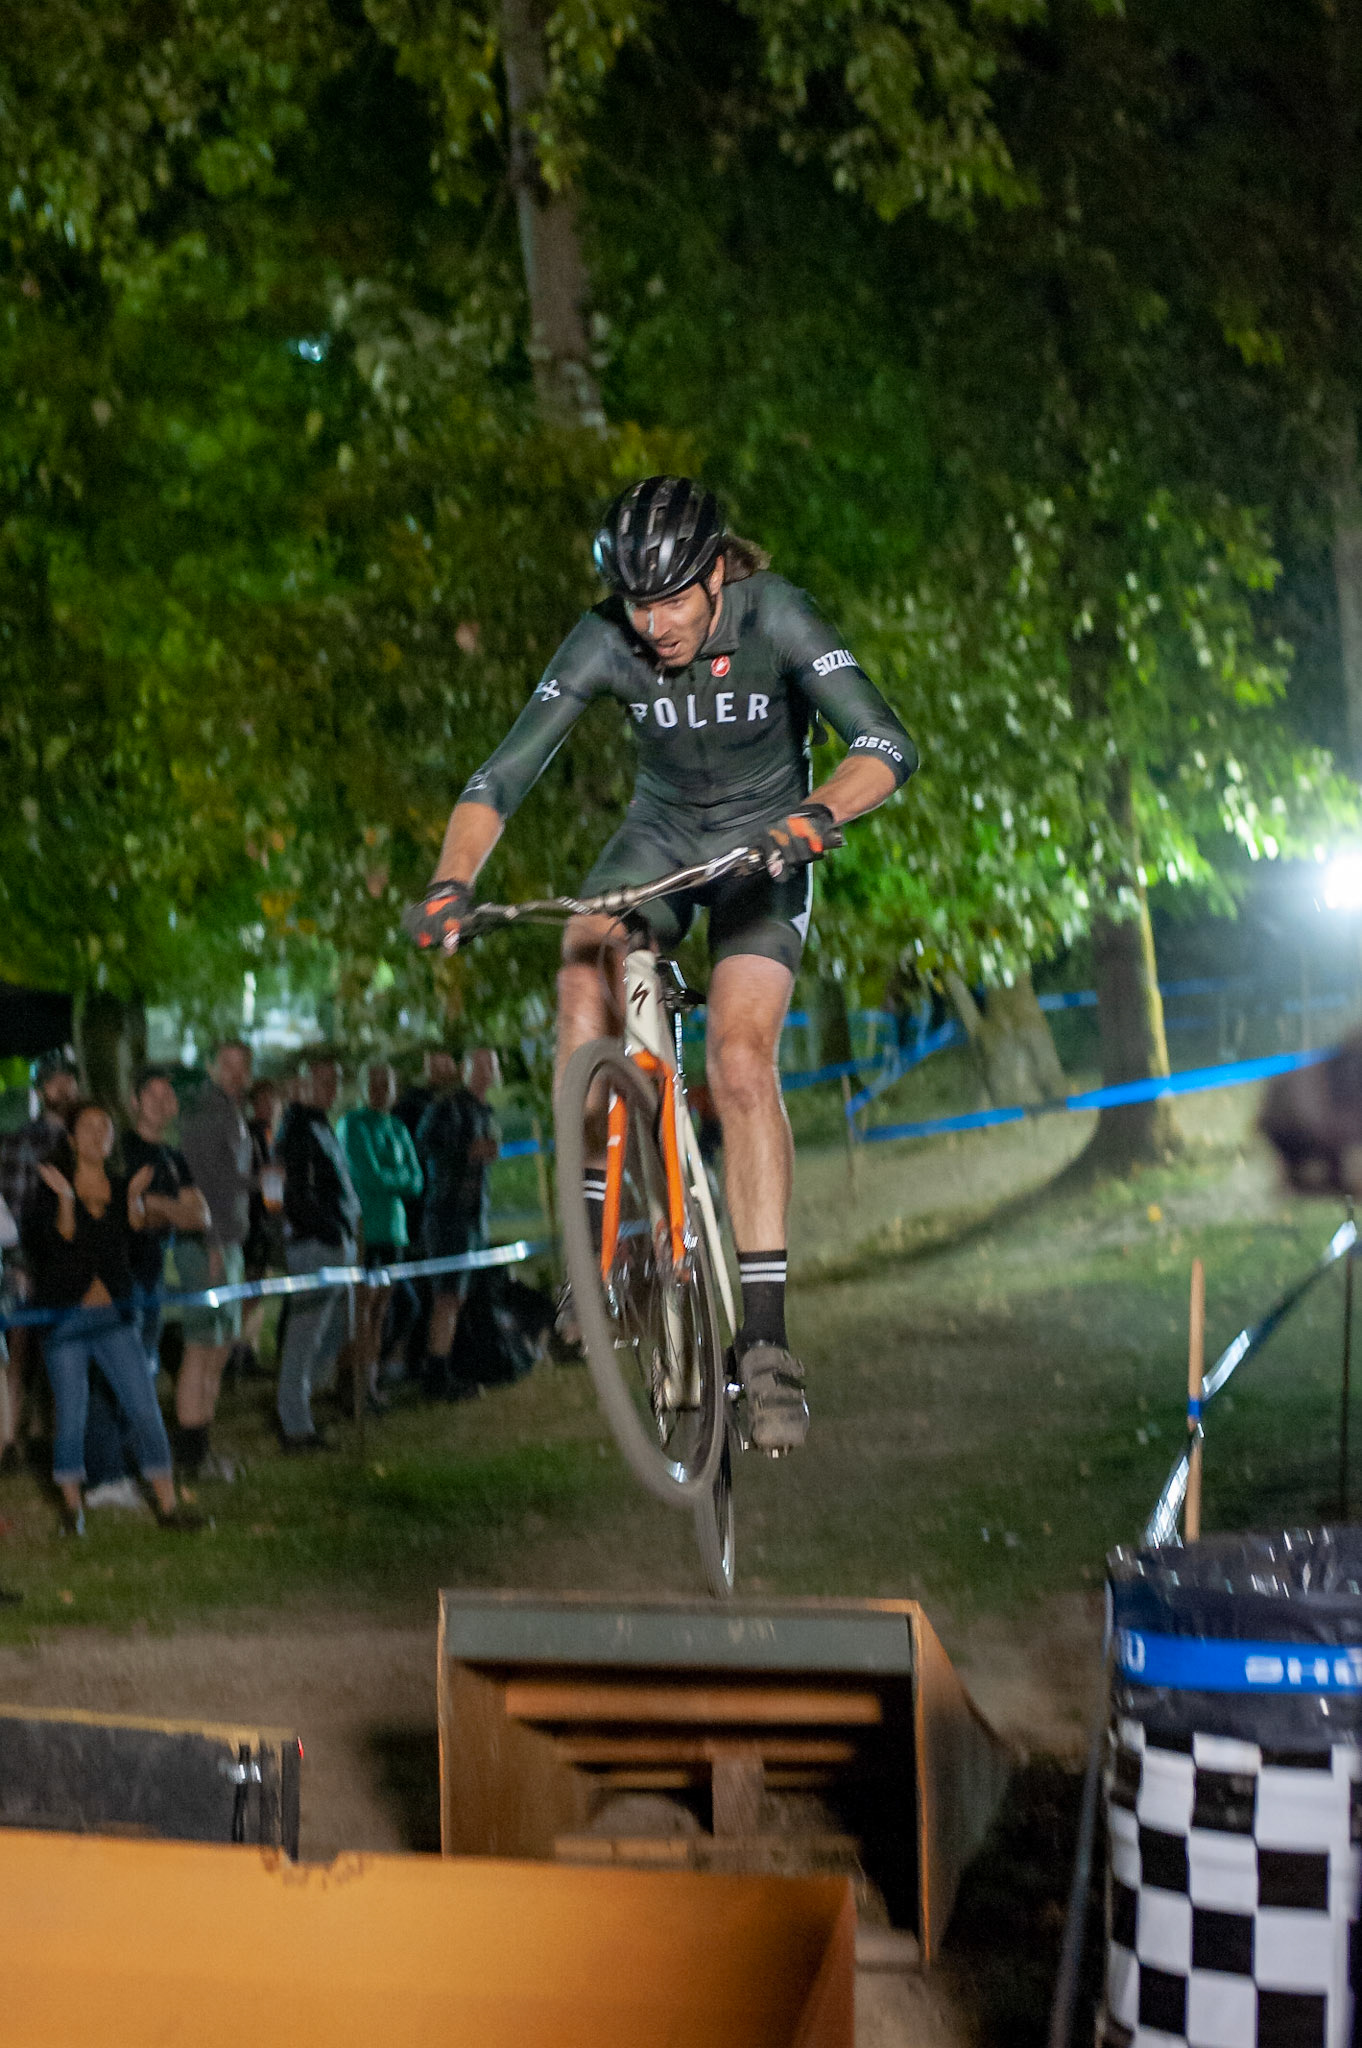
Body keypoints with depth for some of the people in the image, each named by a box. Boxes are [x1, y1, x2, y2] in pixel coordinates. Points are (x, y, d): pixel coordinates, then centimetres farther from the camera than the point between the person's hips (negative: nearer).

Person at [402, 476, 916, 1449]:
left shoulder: (776, 617, -24)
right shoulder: (606, 641, -19)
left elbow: (888, 747, -34)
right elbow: (500, 779, -21)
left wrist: (815, 817, -54)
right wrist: (451, 886, -39)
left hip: (764, 847, -2)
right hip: (661, 835, 2)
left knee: (741, 1060, -23)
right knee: (587, 961, -30)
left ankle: (766, 1336, -20)